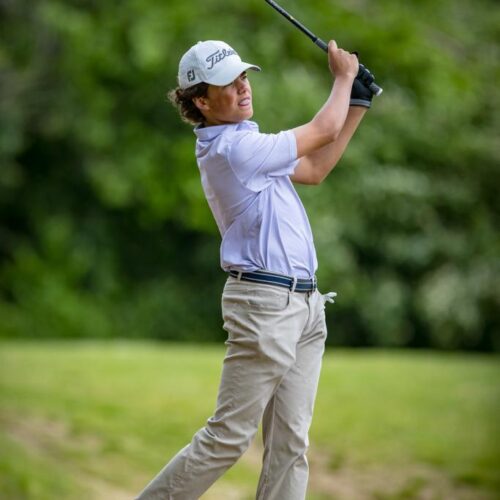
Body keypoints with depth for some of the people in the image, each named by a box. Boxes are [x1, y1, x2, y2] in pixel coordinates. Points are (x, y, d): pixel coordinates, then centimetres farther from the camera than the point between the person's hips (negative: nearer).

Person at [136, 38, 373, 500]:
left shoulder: (237, 145, 15)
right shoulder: (234, 148, -15)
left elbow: (313, 170, 24)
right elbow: (322, 131, -7)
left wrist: (357, 105, 21)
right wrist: (343, 76, 11)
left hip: (304, 304, 10)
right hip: (265, 302, -10)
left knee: (290, 444, 5)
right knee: (228, 438, -8)